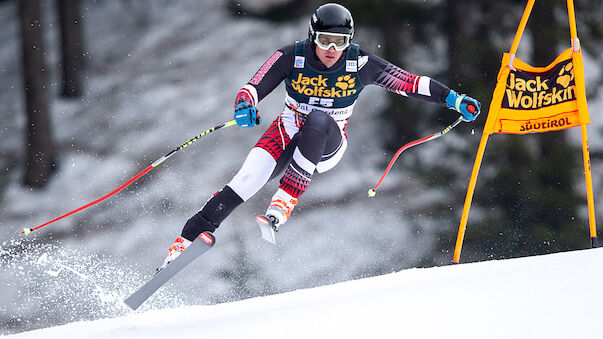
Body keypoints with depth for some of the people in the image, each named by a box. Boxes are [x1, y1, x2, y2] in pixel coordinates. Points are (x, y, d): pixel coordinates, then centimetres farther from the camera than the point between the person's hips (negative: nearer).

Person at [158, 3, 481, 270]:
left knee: (318, 120, -37)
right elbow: (254, 87, -20)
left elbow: (409, 83, -10)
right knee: (245, 183, -23)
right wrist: (245, 105, -44)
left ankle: (284, 204, -39)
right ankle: (187, 238, -15)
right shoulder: (293, 57, -14)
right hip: (287, 135, 1)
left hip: (328, 144, -1)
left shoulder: (360, 63, -14)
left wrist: (454, 100, -16)